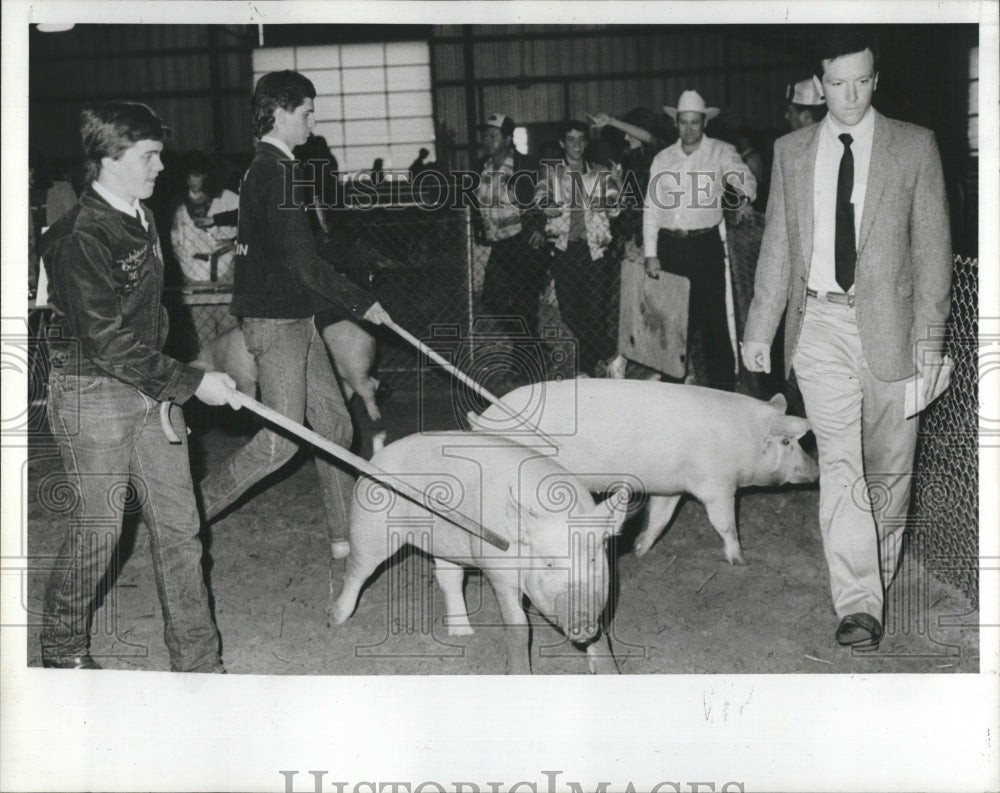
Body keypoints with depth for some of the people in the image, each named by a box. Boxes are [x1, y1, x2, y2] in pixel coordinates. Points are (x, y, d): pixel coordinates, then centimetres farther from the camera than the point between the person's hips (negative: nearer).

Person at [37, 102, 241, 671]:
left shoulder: (142, 218, 9)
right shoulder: (78, 239, -19)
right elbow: (110, 344, -23)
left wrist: (176, 381, 14)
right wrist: (193, 382, -21)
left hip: (152, 389, 8)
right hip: (94, 394, -8)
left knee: (180, 526, 7)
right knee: (99, 528, 4)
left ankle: (199, 662, 16)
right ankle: (63, 646, 29)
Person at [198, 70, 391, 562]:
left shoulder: (270, 168, 14)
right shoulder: (273, 174, -18)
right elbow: (301, 261, -22)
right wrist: (361, 303, -15)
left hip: (296, 316, 10)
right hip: (275, 319, -10)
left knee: (334, 424, 11)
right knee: (280, 441, -6)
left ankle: (346, 535, 19)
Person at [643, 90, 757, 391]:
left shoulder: (721, 152, 3)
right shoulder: (662, 159, 10)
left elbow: (744, 177, -11)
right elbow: (651, 207, 9)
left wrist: (745, 197, -34)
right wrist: (651, 253, 3)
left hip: (705, 245, -3)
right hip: (669, 245, 3)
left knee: (713, 318, -5)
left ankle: (722, 387, 2)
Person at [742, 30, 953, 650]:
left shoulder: (915, 147, 2)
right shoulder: (792, 152, 9)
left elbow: (932, 249, 1)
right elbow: (778, 247, 12)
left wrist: (929, 341, -5)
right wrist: (759, 330, 9)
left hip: (890, 325, -1)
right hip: (821, 325, 1)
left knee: (887, 469, 9)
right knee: (839, 465, -9)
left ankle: (879, 583, 31)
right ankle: (857, 605, -8)